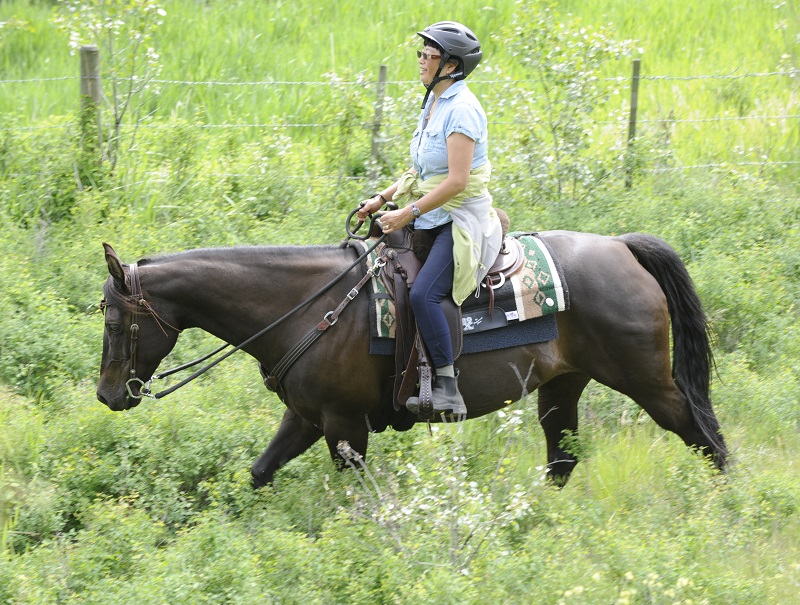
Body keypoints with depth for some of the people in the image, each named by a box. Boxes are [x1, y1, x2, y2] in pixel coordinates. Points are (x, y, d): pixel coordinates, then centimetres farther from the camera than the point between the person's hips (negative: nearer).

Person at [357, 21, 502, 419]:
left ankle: (447, 385, -22)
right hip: (432, 218, 10)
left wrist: (407, 214, -21)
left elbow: (456, 180, -23)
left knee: (423, 293, -28)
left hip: (462, 219, -10)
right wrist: (383, 199, 10)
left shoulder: (461, 110, -17)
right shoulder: (434, 105, 12)